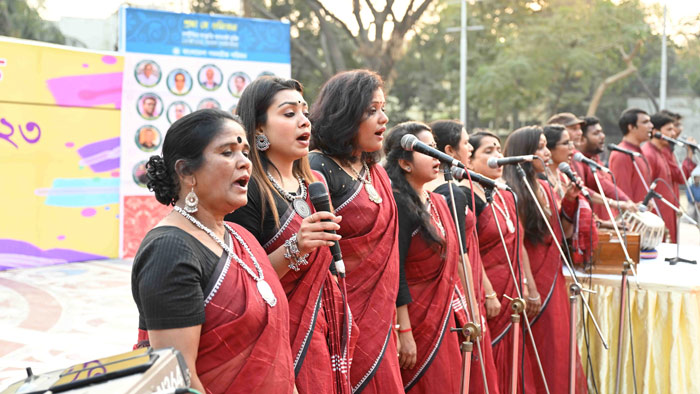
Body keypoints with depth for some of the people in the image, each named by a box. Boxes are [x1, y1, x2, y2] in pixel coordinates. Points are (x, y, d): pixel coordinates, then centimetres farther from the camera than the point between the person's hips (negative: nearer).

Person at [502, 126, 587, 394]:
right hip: (530, 283, -8)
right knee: (537, 357, 0)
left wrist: (569, 199, 3)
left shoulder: (545, 188, 12)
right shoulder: (512, 192, -14)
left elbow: (564, 233, 14)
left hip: (553, 283, 8)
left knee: (558, 350, 13)